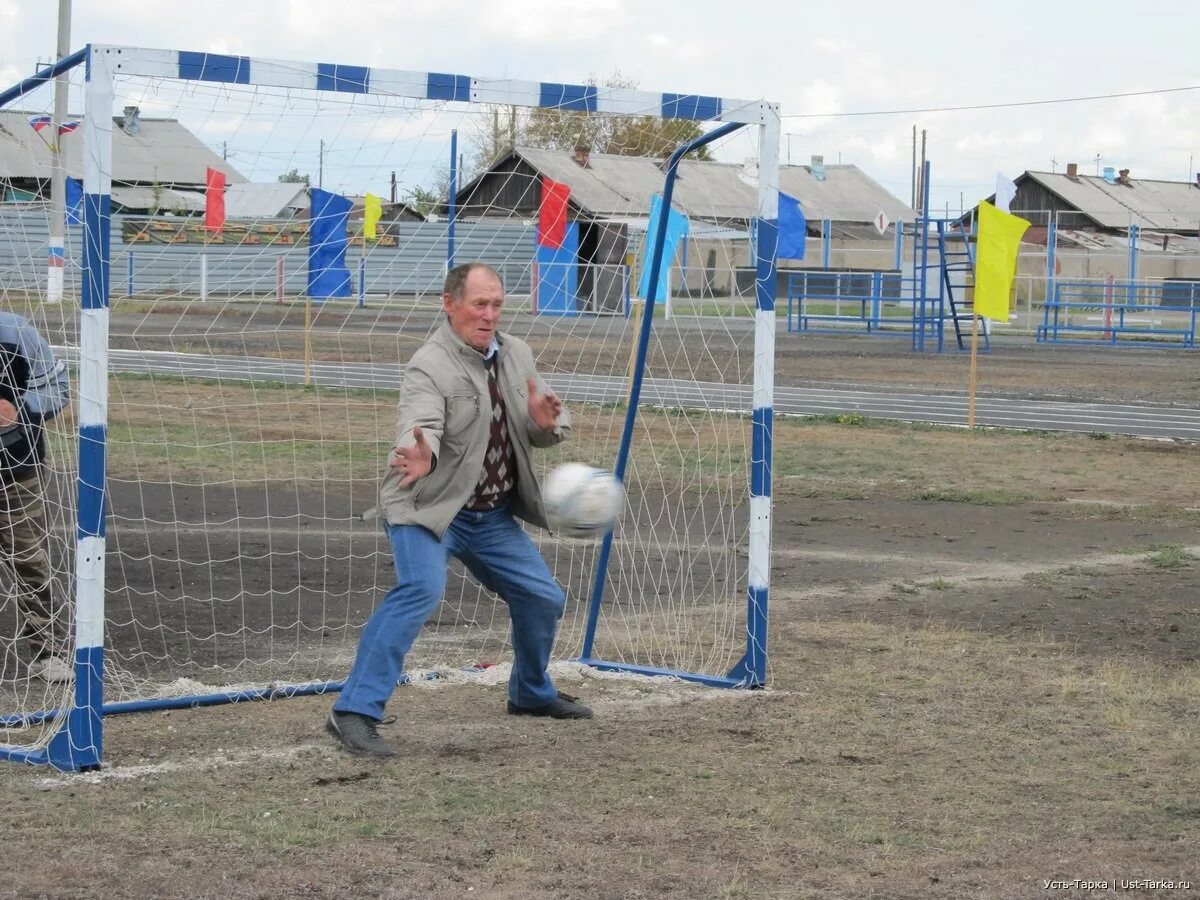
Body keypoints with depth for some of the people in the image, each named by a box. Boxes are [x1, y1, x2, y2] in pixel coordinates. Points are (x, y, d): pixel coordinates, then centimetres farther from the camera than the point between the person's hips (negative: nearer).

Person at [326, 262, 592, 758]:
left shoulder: (517, 354, 3)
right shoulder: (430, 367, -20)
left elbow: (548, 431, 10)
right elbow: (421, 425, -38)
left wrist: (547, 423, -15)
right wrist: (422, 458, -62)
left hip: (494, 515, 8)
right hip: (428, 507, -8)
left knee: (543, 599, 13)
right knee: (421, 589, -30)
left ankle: (532, 694, 41)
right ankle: (354, 712, -31)